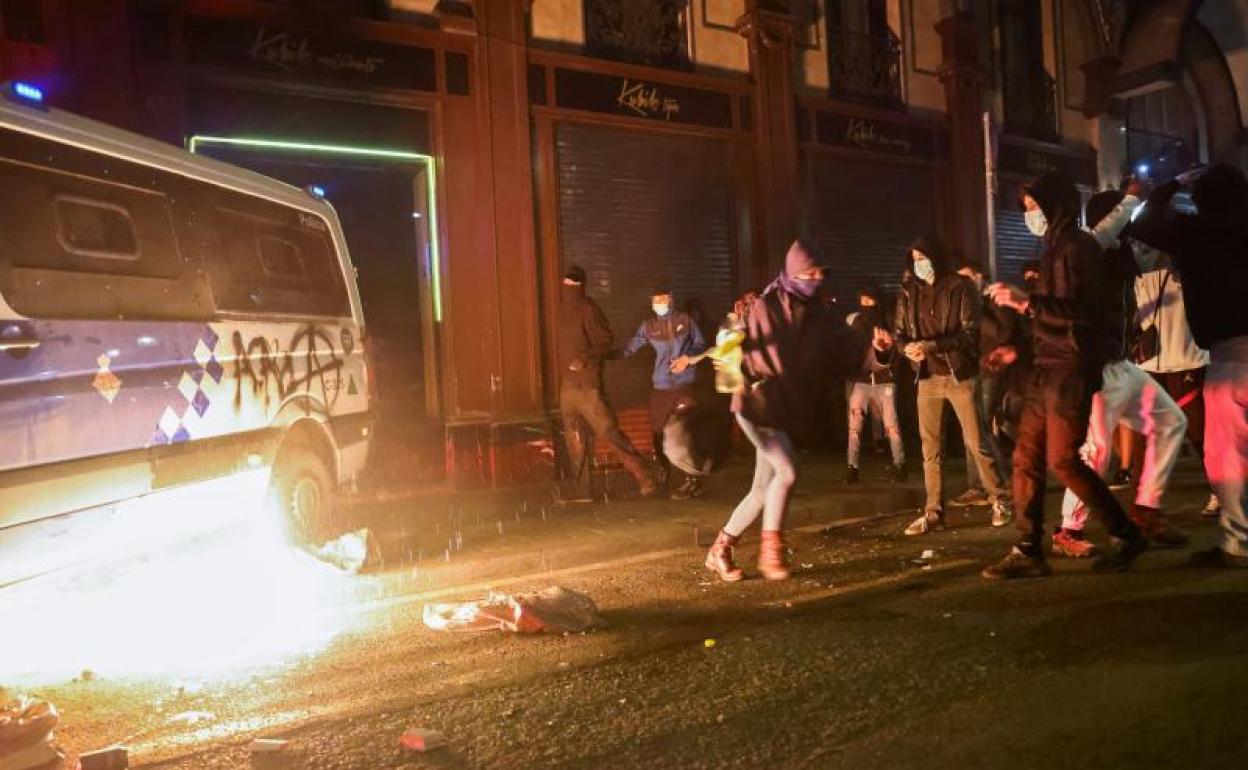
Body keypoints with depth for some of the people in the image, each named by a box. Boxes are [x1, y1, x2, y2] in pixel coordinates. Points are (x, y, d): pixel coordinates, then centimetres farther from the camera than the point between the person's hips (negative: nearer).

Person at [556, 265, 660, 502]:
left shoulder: (587, 309, -8)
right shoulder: (560, 310, 13)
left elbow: (606, 340, -10)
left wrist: (585, 358, -21)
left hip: (587, 384, -7)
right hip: (566, 384, 7)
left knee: (608, 432, -8)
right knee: (574, 439, 8)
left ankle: (645, 478, -2)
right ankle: (583, 490, 14)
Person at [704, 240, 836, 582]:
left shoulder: (817, 312, 8)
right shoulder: (764, 307, -9)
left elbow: (820, 364, 12)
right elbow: (750, 355, -8)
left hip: (793, 410, 6)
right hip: (759, 404, -6)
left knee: (764, 489, 5)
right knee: (787, 469, -24)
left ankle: (721, 550, 18)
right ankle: (771, 548, -12)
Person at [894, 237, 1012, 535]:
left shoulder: (961, 287, -6)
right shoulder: (909, 292, 6)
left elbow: (970, 333, -11)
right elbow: (900, 332, 10)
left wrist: (931, 345, -22)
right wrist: (908, 348, -14)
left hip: (960, 375, -4)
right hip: (927, 377, 4)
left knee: (976, 443, 0)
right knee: (930, 448, 5)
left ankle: (1000, 501, 16)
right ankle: (933, 512, 11)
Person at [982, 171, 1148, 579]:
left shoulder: (1079, 247, -10)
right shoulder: (1054, 249, 18)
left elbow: (1083, 311, -20)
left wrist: (1026, 301, -23)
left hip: (1071, 369, -9)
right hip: (1045, 368, 9)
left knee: (1063, 461, -7)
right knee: (1026, 459, 4)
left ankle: (1128, 536, 7)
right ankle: (1028, 552, 7)